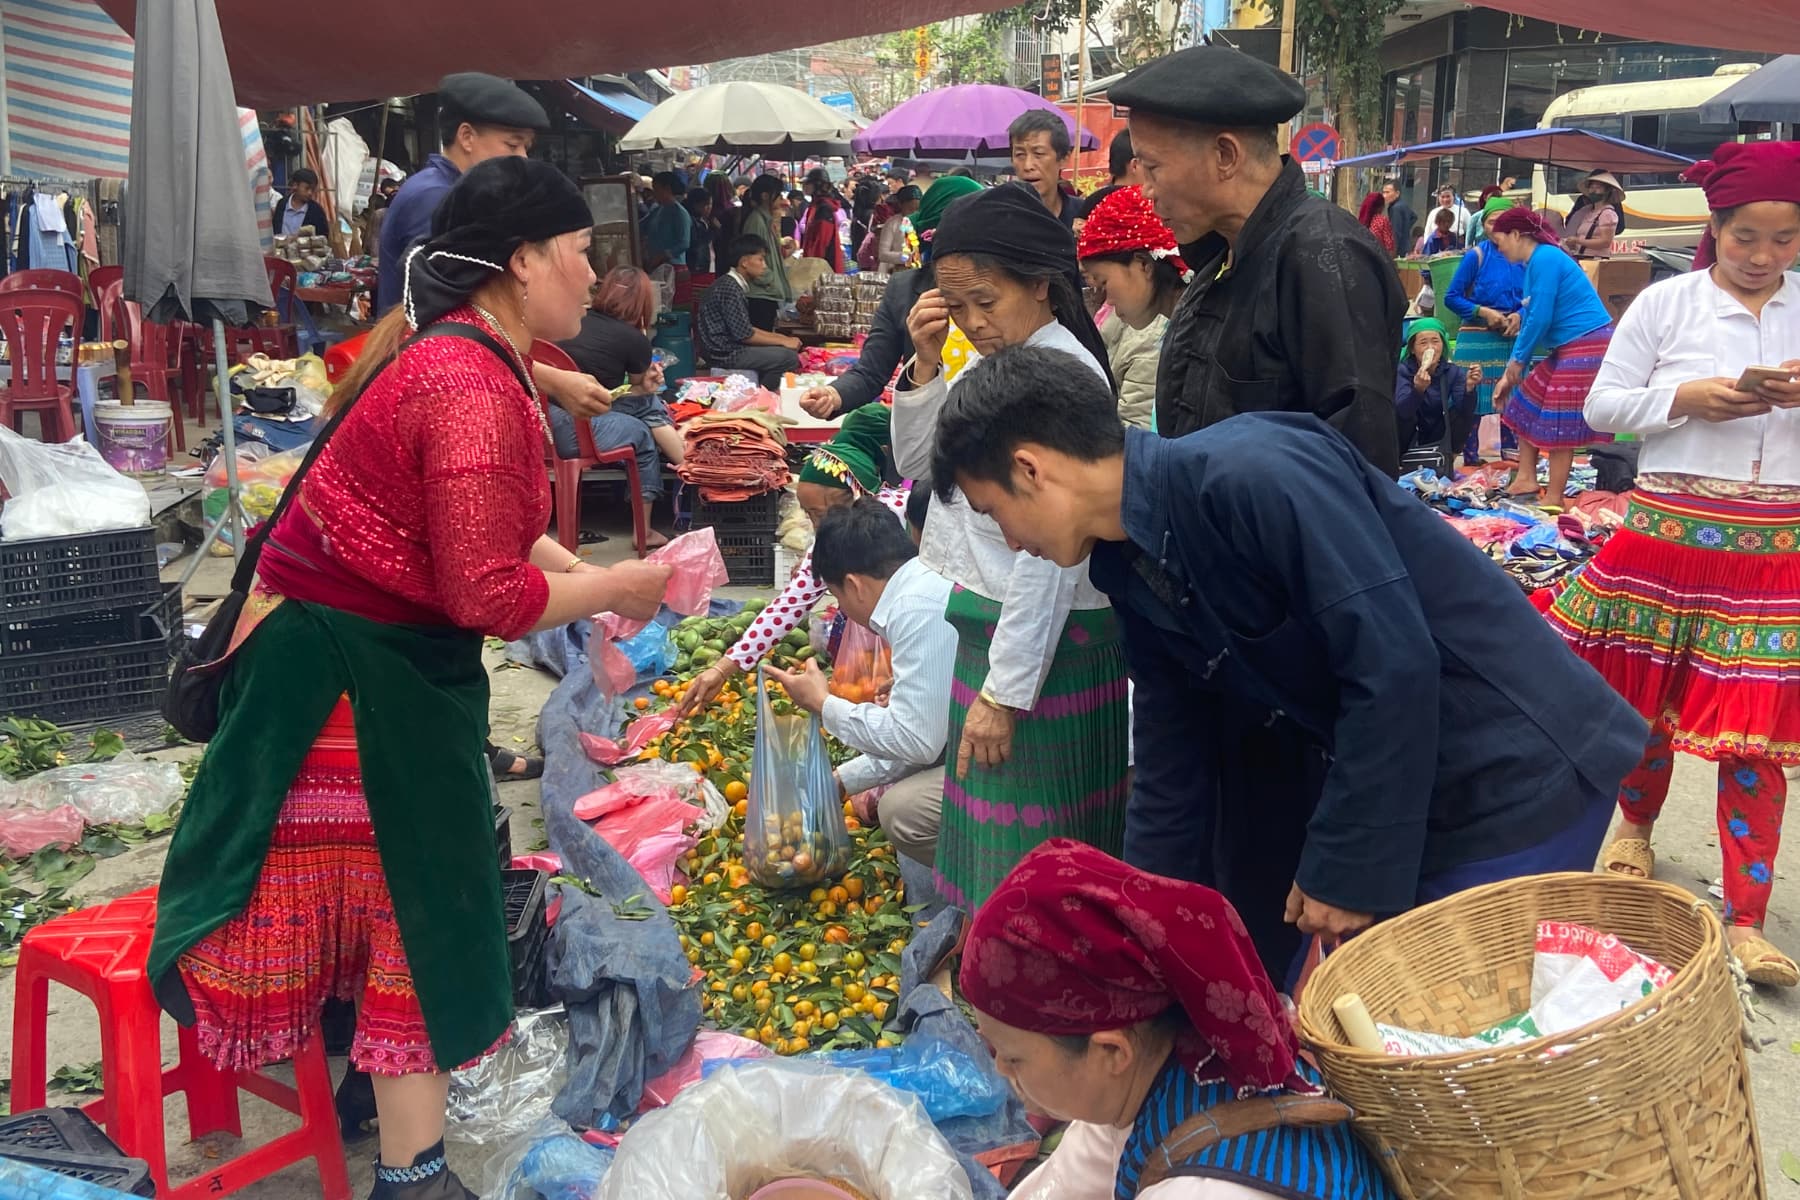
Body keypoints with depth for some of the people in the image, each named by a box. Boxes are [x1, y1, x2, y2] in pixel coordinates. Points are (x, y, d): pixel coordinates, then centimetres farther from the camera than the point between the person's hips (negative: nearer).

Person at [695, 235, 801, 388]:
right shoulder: (730, 289, -17)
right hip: (724, 353, -10)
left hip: (726, 347, 10)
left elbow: (745, 329, 17)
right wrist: (783, 341, -10)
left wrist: (781, 337, 9)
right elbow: (744, 335, -18)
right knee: (789, 357, -14)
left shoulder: (732, 284, 13)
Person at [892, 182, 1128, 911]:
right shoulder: (992, 362, 8)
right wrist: (924, 364, -1)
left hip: (1043, 639, -9)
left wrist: (1005, 691, -20)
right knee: (988, 843, 21)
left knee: (1026, 857, 3)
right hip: (992, 625, 9)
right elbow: (914, 462, 15)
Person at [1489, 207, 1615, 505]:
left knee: (1559, 425, -6)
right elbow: (1530, 320, 18)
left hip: (1587, 346, -10)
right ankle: (1526, 479, 17)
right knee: (1526, 404, 15)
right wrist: (1509, 374, 16)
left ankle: (1554, 500, 0)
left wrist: (1517, 360, -5)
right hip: (1567, 349, 10)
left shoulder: (1544, 259, -15)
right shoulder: (1535, 263, 15)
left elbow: (1540, 319, -19)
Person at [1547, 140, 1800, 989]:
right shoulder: (1667, 304, 1)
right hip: (1669, 535, 0)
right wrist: (1685, 399, -14)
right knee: (1647, 698, 13)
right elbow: (1602, 405, 2)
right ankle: (1636, 825, 43)